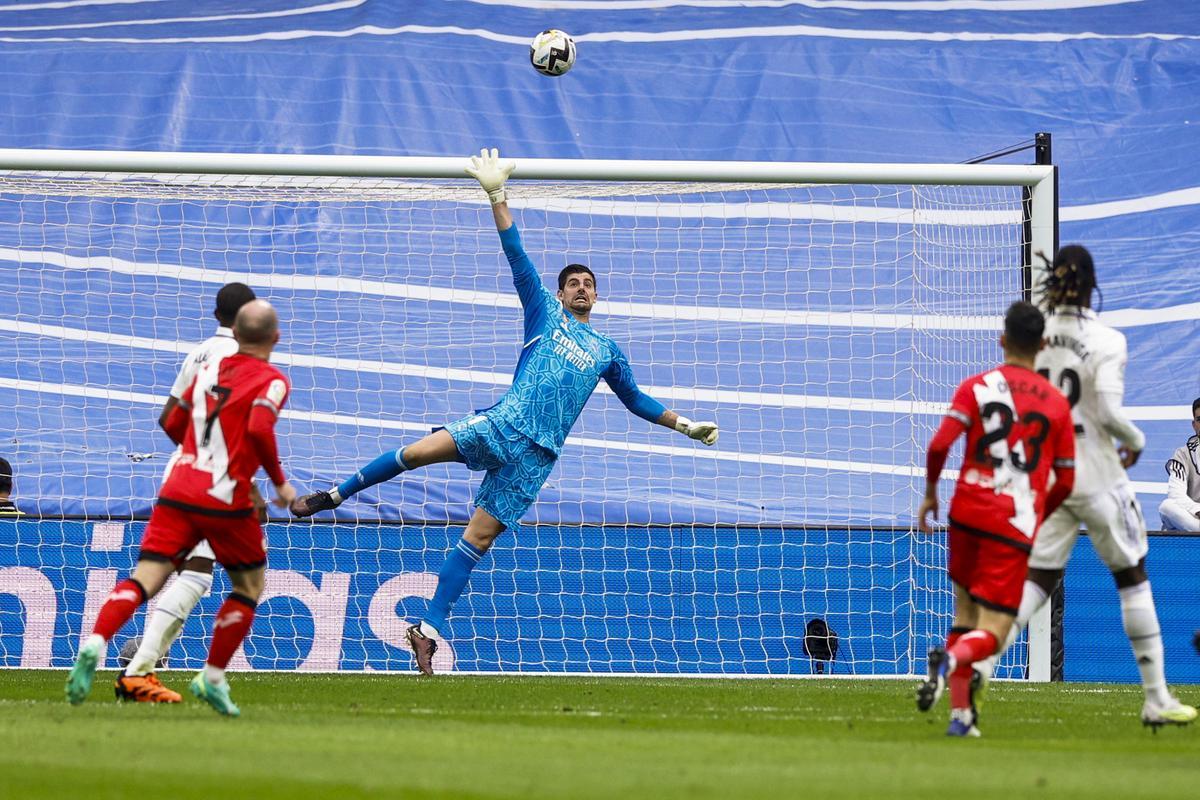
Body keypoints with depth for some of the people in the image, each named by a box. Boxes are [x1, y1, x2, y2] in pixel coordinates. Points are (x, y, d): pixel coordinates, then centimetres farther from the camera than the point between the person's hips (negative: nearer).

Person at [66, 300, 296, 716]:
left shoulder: (207, 371, 17)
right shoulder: (272, 380, -1)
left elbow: (174, 426, 24)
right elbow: (259, 428, -18)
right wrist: (280, 482, -6)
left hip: (177, 493, 4)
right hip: (226, 502, -4)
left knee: (144, 579, -5)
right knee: (249, 587, 17)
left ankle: (95, 644, -31)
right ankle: (212, 678, 15)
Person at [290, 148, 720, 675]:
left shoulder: (606, 350, 25)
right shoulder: (545, 311, 16)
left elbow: (635, 399, 36)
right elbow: (516, 255, 8)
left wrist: (684, 425, 32)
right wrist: (498, 197, -2)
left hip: (538, 453, 2)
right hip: (504, 423, -2)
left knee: (479, 536, -6)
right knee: (421, 451, -27)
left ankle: (428, 631, -8)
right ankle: (336, 495, -9)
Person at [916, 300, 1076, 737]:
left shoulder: (977, 387, 1)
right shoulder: (1057, 403, 5)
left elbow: (940, 444, -11)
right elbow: (1065, 480, 8)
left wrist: (930, 492, 5)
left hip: (967, 512, 2)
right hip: (1016, 526, -2)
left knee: (965, 610, 20)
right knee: (992, 633, -2)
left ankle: (960, 713, 13)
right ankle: (952, 658, -36)